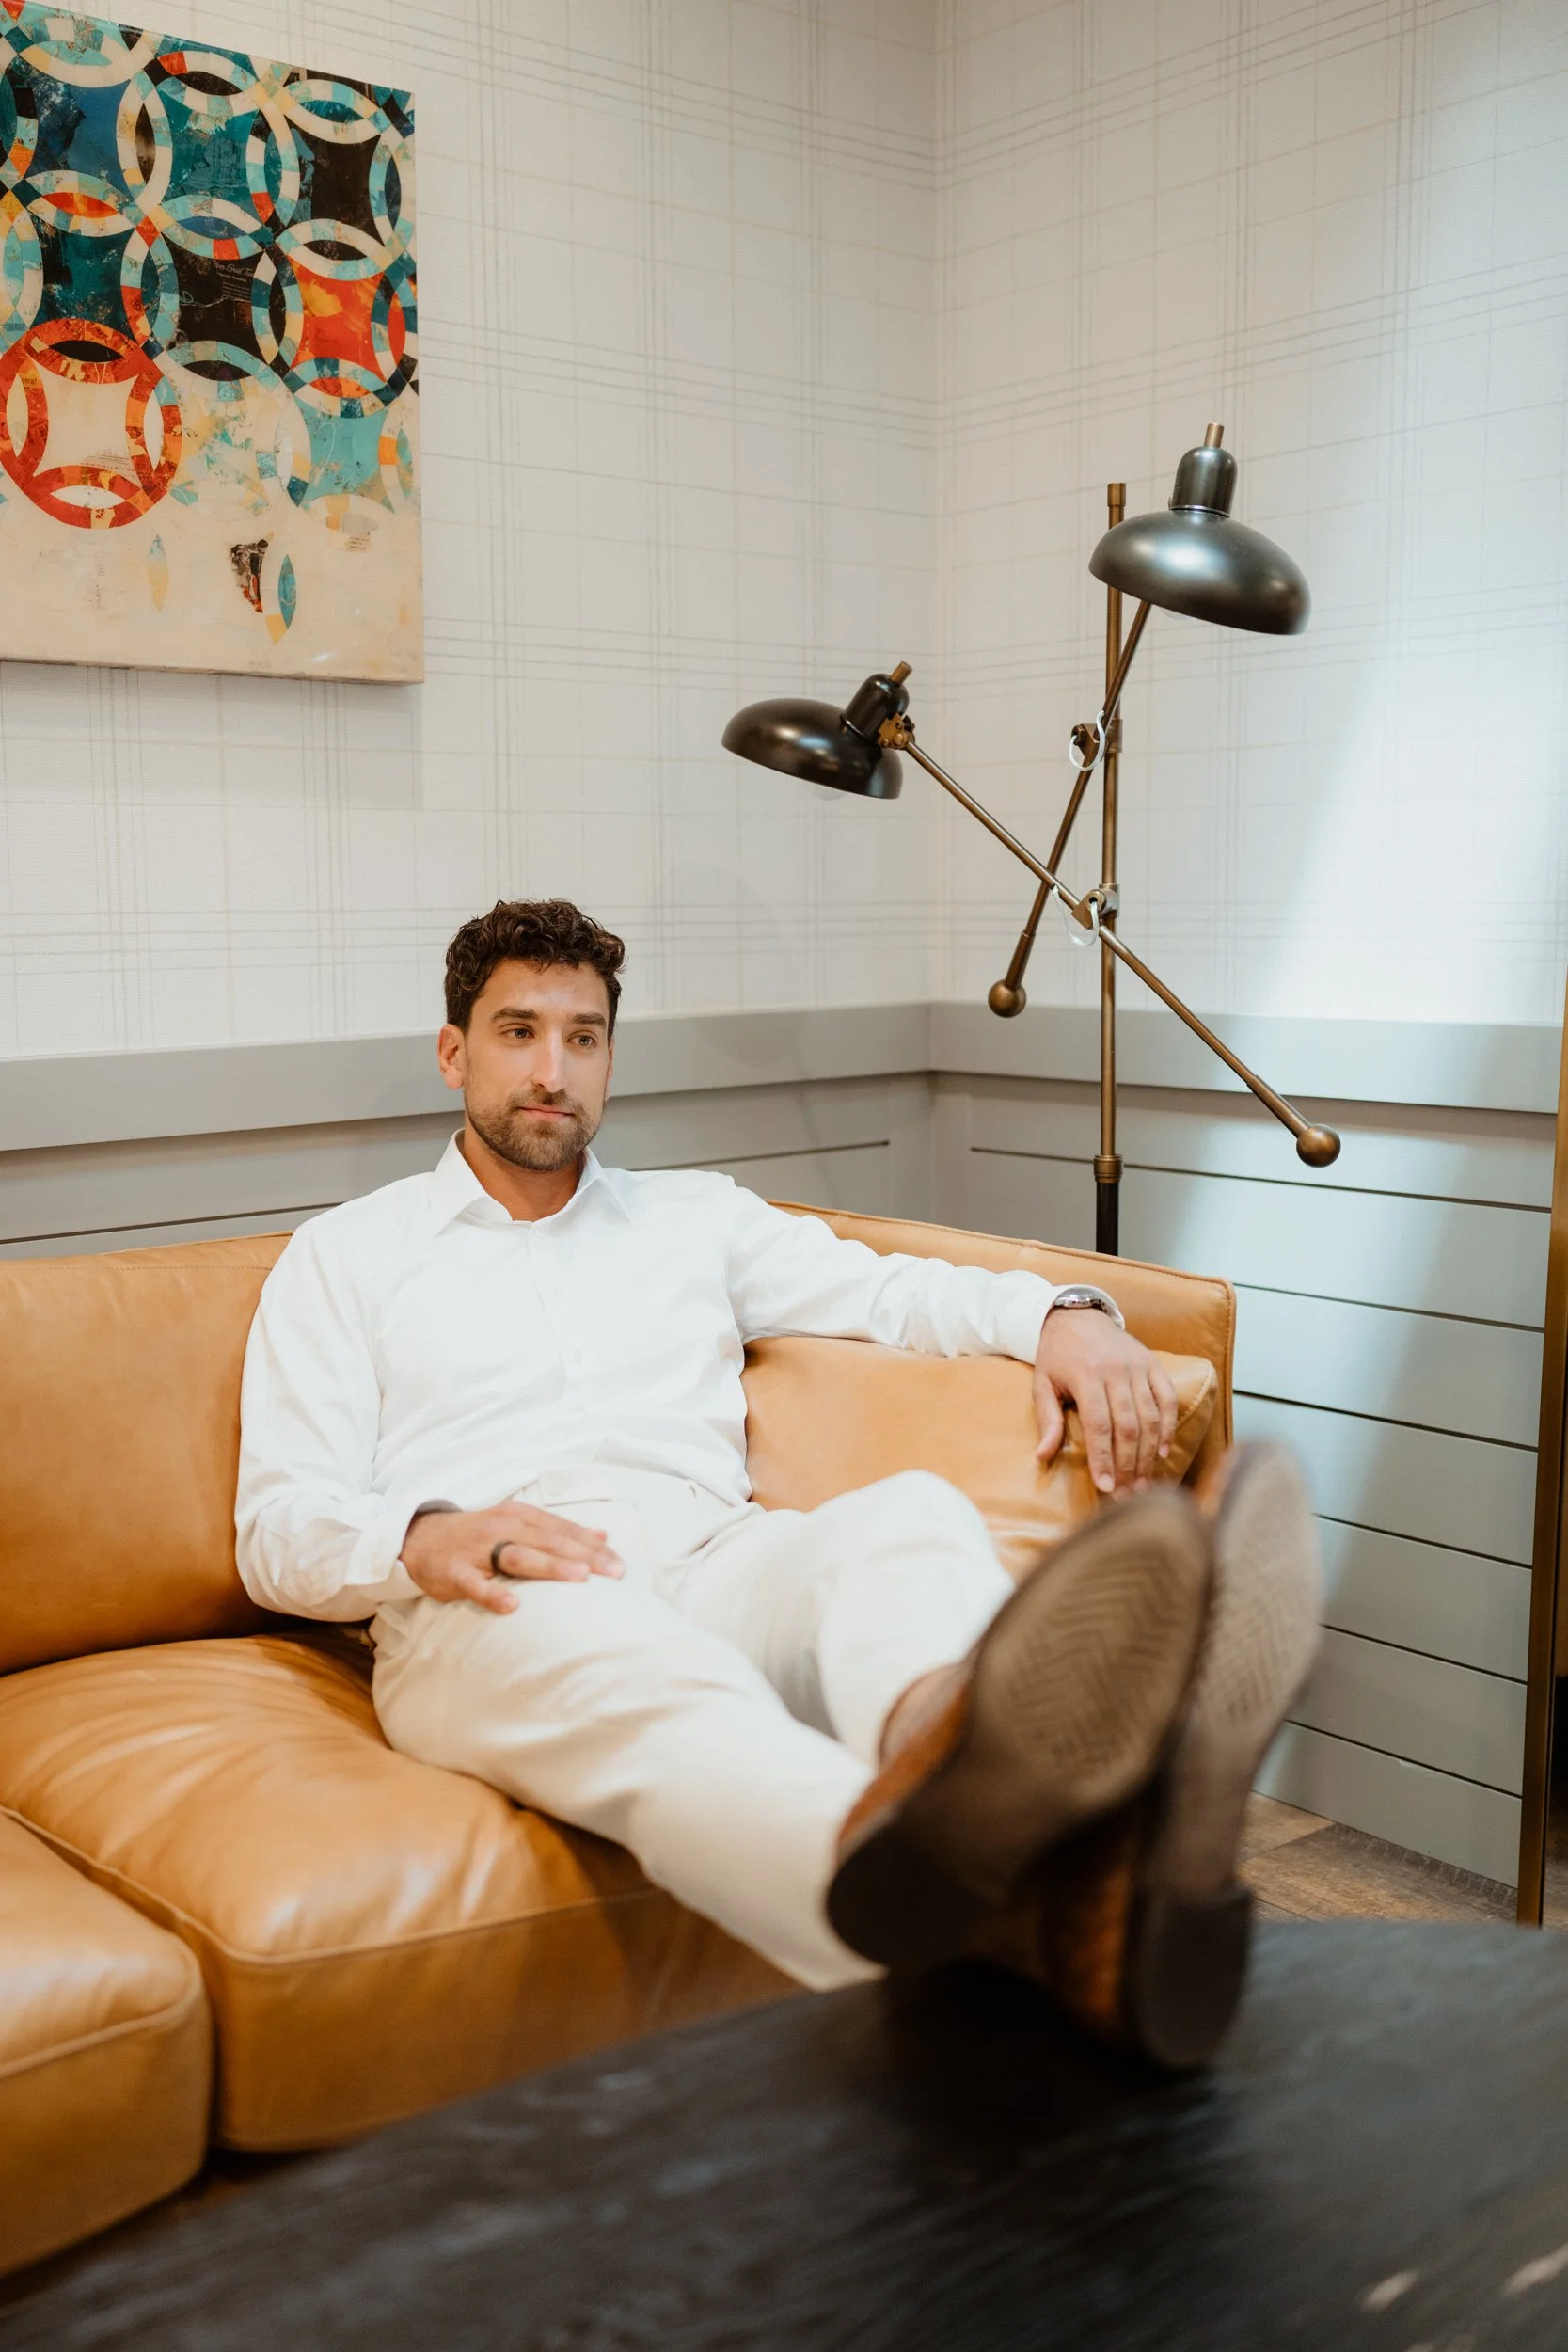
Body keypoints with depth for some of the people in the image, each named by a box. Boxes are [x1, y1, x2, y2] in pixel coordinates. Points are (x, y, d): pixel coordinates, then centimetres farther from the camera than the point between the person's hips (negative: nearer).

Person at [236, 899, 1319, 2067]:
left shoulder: (694, 1214, 29)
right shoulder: (346, 1254, 19)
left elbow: (895, 1290, 22)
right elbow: (278, 1529, 10)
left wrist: (1065, 1313, -1)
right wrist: (422, 1539, -14)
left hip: (714, 1568, 3)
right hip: (494, 1613, -3)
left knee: (911, 1513, -32)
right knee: (653, 1689, -41)